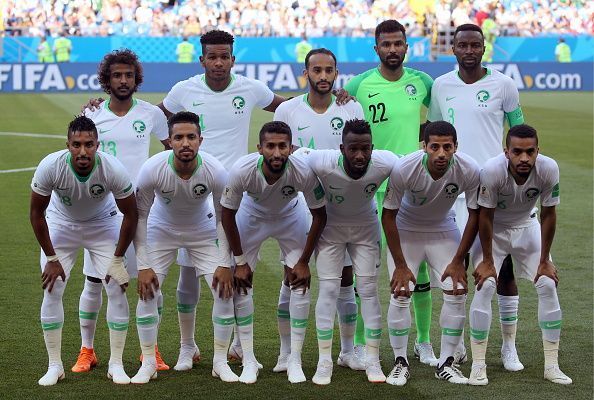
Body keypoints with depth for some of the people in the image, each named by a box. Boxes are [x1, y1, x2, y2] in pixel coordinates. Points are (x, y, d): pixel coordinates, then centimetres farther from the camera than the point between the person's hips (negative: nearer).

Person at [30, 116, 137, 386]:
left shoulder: (113, 169, -32)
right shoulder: (50, 166, -31)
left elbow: (130, 215, -15)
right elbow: (36, 213, -15)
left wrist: (118, 260, -12)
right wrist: (51, 258, -12)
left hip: (103, 224, 0)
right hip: (60, 223, 0)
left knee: (117, 288, -10)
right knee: (52, 291, -9)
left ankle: (116, 364, 3)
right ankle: (54, 365, 4)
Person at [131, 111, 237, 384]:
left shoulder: (215, 172, -29)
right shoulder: (152, 169, -31)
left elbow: (224, 218, -13)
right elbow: (140, 216, -17)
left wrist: (225, 264, -14)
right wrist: (143, 266, -19)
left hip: (202, 231, 1)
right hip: (162, 229, 0)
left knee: (225, 290, -9)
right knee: (147, 291, -11)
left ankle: (220, 361, 7)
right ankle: (148, 363, 5)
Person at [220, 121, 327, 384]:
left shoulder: (304, 173, -36)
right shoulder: (241, 171, -36)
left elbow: (319, 216, -17)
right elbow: (228, 214, -18)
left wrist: (304, 261, -13)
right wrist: (239, 261, -13)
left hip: (290, 217, 0)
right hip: (251, 216, 0)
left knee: (301, 284, -8)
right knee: (241, 283, -6)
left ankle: (295, 360, 3)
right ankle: (249, 360, 5)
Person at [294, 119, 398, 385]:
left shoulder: (386, 164, -32)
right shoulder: (323, 163, -37)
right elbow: (299, 152, -15)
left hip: (366, 227, 1)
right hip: (330, 226, -1)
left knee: (368, 289, 1)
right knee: (328, 289, -4)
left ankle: (372, 360, 10)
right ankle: (324, 361, 4)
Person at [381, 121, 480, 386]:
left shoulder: (469, 170, -27)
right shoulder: (403, 169, -31)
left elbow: (474, 215, -11)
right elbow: (388, 215, -19)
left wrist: (458, 261, -10)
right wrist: (400, 265, -18)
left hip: (444, 230, 2)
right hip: (405, 229, -2)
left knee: (457, 293, -8)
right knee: (400, 293, -12)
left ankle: (446, 363, 6)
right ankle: (400, 363, 2)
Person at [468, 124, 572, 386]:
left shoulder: (548, 170, -28)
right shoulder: (492, 171, -35)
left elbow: (548, 215, -14)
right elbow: (485, 217, -21)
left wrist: (544, 261, -8)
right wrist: (487, 261, -16)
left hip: (526, 226, 3)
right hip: (493, 229, -3)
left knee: (548, 284, -5)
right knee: (485, 286, -17)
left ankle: (551, 365, 5)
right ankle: (478, 366, -7)